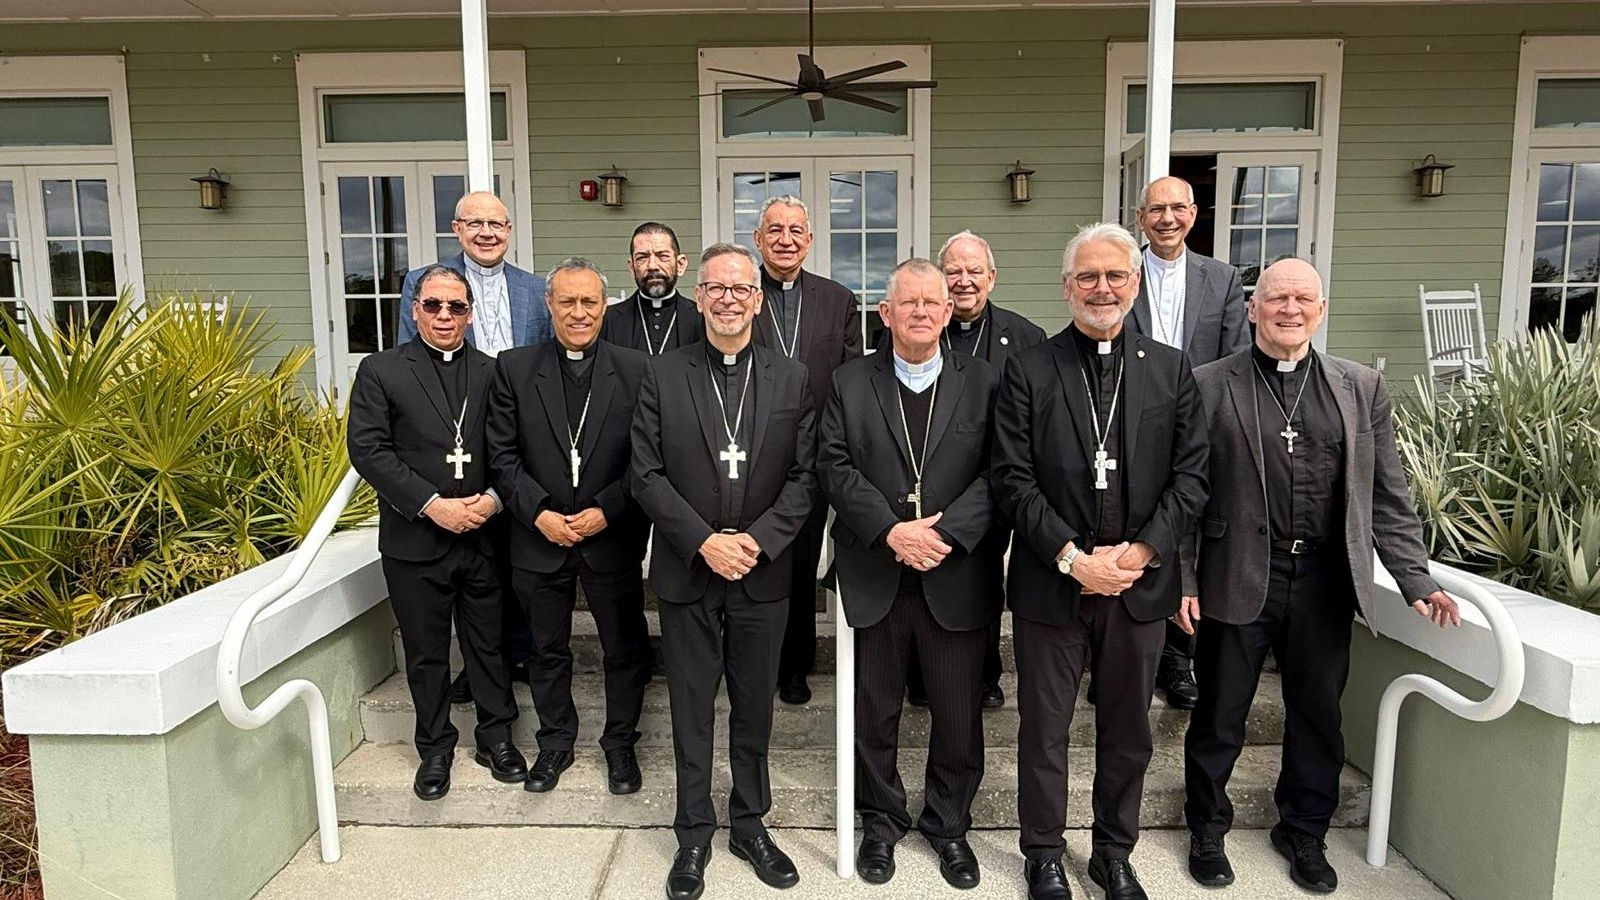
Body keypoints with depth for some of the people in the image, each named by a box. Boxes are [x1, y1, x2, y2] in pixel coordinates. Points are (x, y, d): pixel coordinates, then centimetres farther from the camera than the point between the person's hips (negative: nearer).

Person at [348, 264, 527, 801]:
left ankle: (496, 737, 28)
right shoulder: (380, 371, 0)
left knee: (489, 645, 12)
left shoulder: (492, 372, 6)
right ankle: (435, 748, 28)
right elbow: (368, 450, -9)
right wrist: (433, 505, -16)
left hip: (484, 535, 1)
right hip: (415, 540, -1)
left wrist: (495, 499, -13)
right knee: (426, 653, 12)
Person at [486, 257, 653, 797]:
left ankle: (620, 743, 32)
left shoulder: (635, 370, -4)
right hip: (539, 537, 1)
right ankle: (556, 742, 36)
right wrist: (538, 512, -12)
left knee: (625, 649, 12)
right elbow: (502, 454, -2)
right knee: (547, 650, 17)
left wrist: (606, 510, -15)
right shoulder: (514, 369, -1)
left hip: (613, 538, -1)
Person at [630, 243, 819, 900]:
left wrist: (758, 539, -14)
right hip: (687, 571, -1)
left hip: (763, 573, 1)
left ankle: (750, 824, 32)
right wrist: (704, 541, -15)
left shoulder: (791, 379, 3)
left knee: (755, 706, 14)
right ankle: (694, 833, 28)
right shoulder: (664, 375, -1)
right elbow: (646, 474, -5)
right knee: (691, 709, 11)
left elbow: (804, 476, -1)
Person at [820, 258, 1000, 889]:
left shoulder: (983, 382, 3)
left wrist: (944, 534, -18)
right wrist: (891, 531, -17)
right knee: (876, 710, 14)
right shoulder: (849, 383, 4)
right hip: (875, 575, 0)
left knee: (958, 713, 12)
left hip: (957, 576, 0)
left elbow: (995, 475, -5)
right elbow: (834, 468, -4)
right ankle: (881, 821, 35)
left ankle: (949, 825, 34)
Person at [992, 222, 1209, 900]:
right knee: (1044, 729, 11)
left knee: (1128, 730, 17)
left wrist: (1141, 552, -11)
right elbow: (1013, 480, -9)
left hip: (1141, 583, 2)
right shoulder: (1028, 371, -4)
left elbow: (1191, 475, 1)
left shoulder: (1171, 370, 4)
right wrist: (1073, 558, -16)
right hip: (1051, 583, -2)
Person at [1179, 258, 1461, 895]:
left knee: (1318, 716, 16)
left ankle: (1304, 832, 37)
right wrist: (1182, 579, -6)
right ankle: (1207, 830, 30)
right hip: (1237, 580, -3)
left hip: (1324, 582, 3)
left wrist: (1416, 580, 2)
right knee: (1219, 717, 10)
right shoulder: (1208, 386, -3)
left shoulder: (1362, 388, 7)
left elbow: (1386, 497, 8)